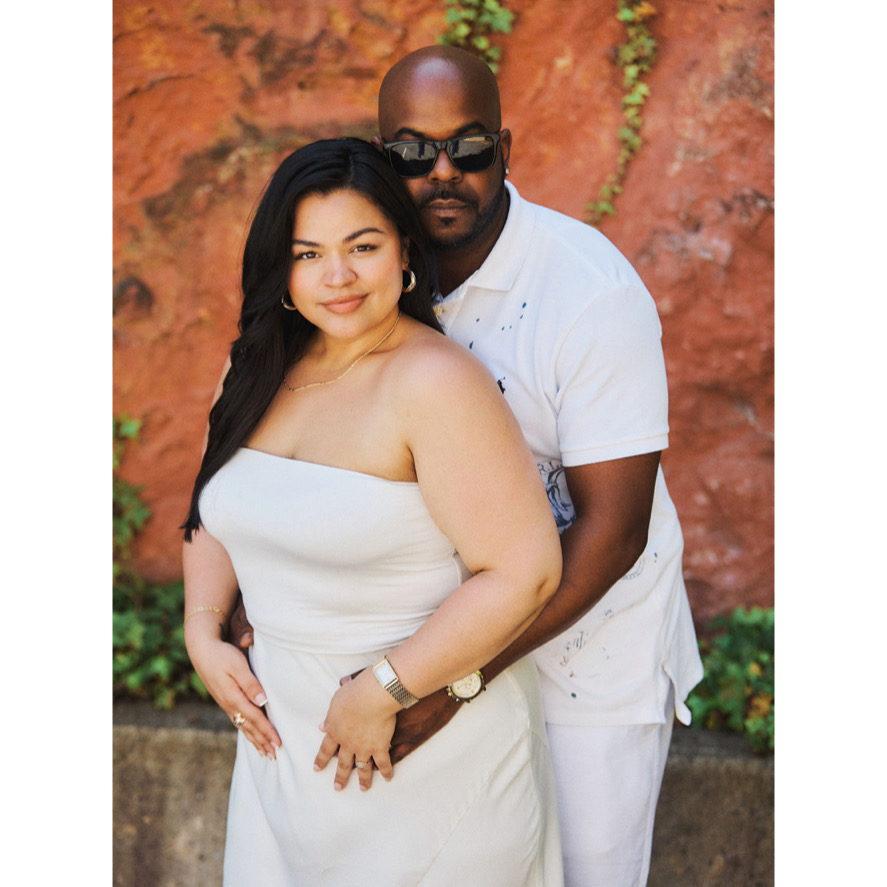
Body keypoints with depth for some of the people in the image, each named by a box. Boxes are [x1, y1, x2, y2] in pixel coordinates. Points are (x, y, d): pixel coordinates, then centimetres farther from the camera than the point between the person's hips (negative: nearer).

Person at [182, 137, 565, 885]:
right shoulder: (263, 371, 2)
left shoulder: (433, 382, -21)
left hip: (426, 733, -6)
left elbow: (523, 572, -24)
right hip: (287, 732, 7)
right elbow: (214, 511, 16)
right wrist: (203, 634, 0)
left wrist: (384, 691, -21)